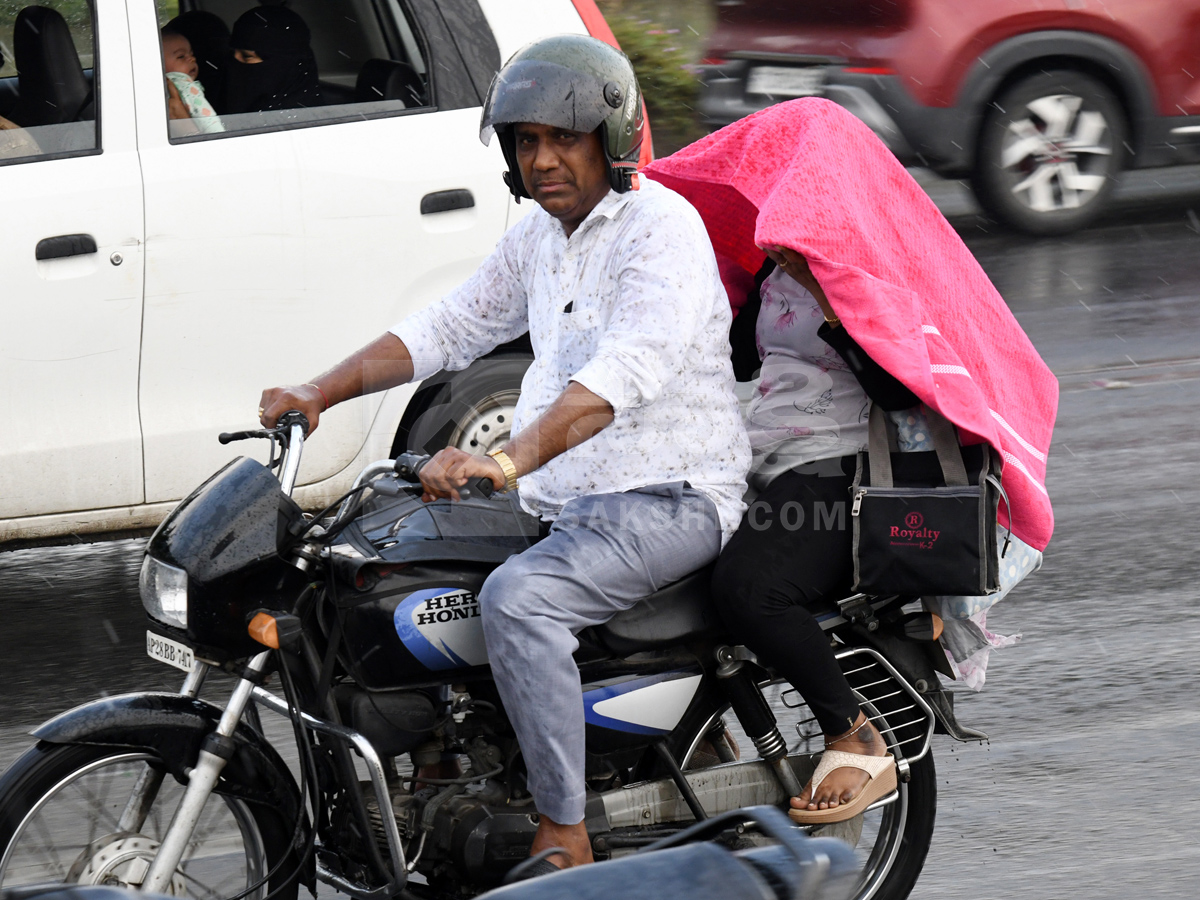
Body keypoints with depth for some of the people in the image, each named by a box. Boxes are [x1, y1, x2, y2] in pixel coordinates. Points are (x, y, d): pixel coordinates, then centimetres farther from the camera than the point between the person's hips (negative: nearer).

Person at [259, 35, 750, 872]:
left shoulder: (662, 227, -14)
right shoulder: (536, 241, 15)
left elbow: (626, 370, -29)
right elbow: (447, 328, 20)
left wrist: (508, 461, -42)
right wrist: (322, 392, 5)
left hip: (669, 497, -9)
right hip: (566, 503, 10)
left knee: (518, 599, -32)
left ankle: (564, 838, -26)